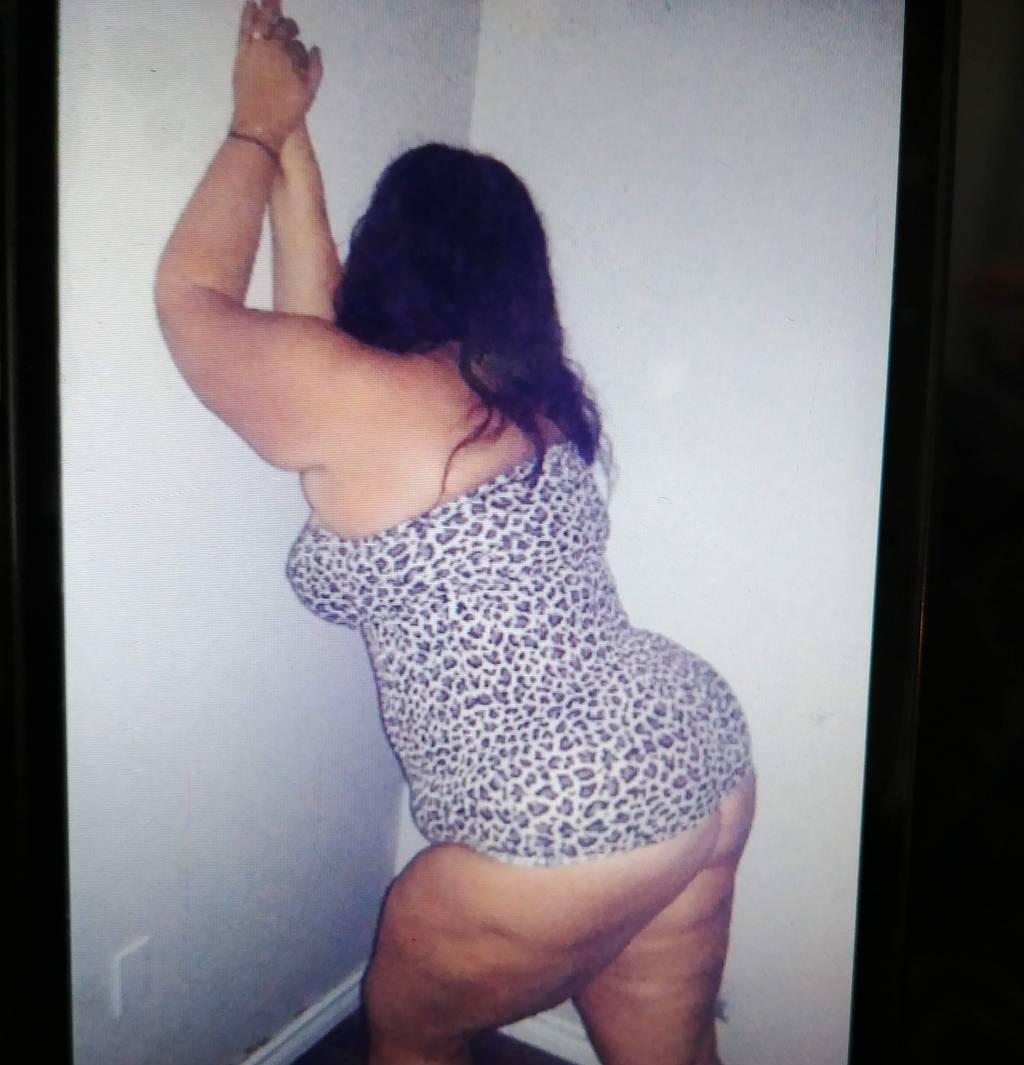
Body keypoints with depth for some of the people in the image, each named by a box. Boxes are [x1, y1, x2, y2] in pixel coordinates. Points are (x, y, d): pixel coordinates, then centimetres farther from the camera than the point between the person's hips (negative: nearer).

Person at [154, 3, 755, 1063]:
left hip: (568, 823, -8)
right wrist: (289, 140, 25)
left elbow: (190, 293, 5)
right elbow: (320, 320, 20)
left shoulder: (357, 402, -13)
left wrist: (258, 127, 16)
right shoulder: (519, 393, 10)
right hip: (698, 753, 8)